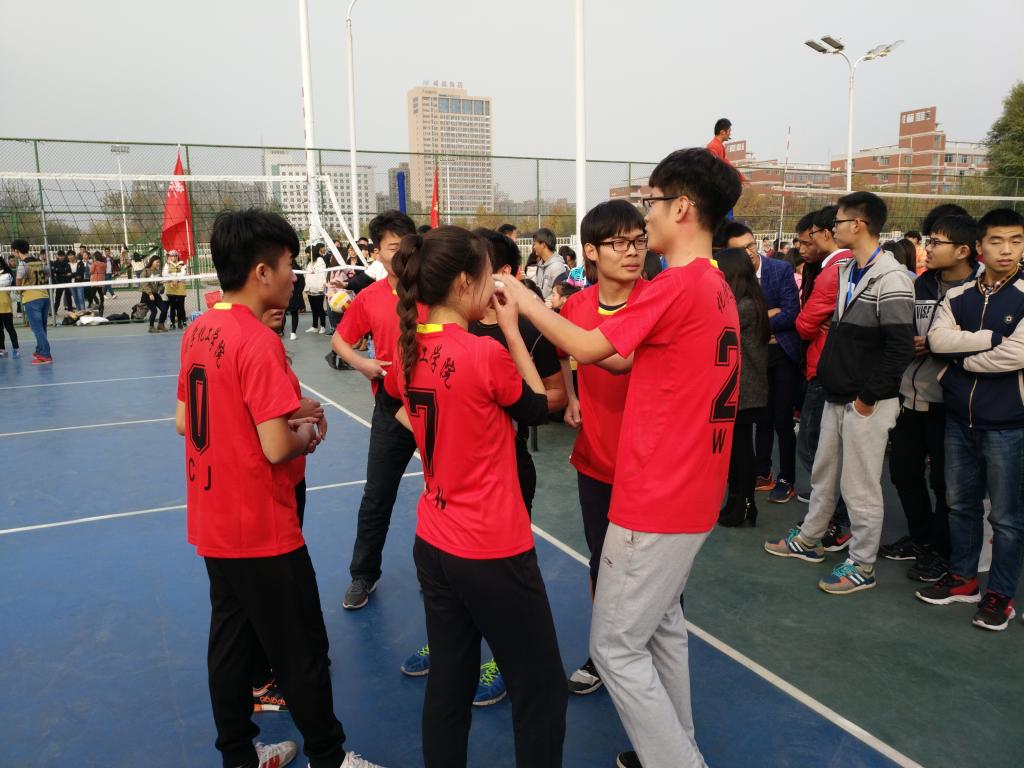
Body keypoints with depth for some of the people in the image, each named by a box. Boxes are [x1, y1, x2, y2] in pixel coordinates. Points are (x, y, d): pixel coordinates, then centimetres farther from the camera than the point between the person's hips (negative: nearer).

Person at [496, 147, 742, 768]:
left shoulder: (677, 286, -19)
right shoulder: (718, 287, 10)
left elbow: (588, 347, -13)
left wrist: (523, 299, -1)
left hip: (656, 498, -10)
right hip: (694, 493, 10)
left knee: (617, 646, 4)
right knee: (663, 623, 23)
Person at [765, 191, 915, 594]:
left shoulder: (890, 280, -17)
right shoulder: (847, 271, 11)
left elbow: (901, 348, -21)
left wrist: (868, 398, -17)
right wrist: (827, 375, 12)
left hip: (867, 404, -9)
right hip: (836, 397, 9)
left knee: (860, 486, 2)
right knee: (823, 474, 20)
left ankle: (861, 566, 17)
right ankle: (809, 540, 36)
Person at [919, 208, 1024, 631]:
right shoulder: (958, 296, 6)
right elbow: (937, 339, -9)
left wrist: (964, 359, -6)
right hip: (959, 417, 5)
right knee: (960, 503, 15)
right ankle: (962, 578, 31)